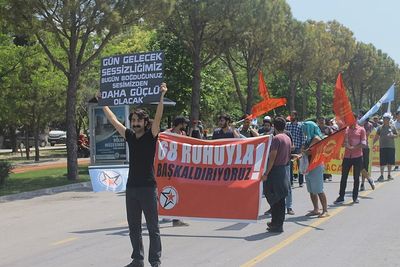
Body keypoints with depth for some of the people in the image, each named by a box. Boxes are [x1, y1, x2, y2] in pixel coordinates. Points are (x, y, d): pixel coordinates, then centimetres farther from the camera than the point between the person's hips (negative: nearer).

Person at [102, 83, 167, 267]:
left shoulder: (151, 136, -4)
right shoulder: (129, 136, 10)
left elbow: (158, 118, -18)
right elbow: (113, 120, 18)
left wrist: (161, 97, -27)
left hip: (148, 187, -6)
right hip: (131, 187, 6)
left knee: (153, 227, 0)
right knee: (133, 227, 12)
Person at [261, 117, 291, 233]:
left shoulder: (276, 138, -14)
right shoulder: (288, 138, 11)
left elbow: (272, 157, -18)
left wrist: (266, 173, -16)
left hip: (275, 170, -8)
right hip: (283, 169, 8)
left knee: (274, 199, -3)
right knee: (281, 199, 13)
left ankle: (276, 225, -1)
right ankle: (278, 223, 20)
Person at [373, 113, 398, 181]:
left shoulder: (392, 127, 6)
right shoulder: (380, 127, 5)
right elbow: (376, 137, 8)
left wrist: (392, 135, -11)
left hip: (391, 147, 1)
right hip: (382, 147, -1)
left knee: (390, 162, 7)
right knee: (382, 162, -4)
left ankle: (389, 175, 20)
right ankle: (381, 175, 1)